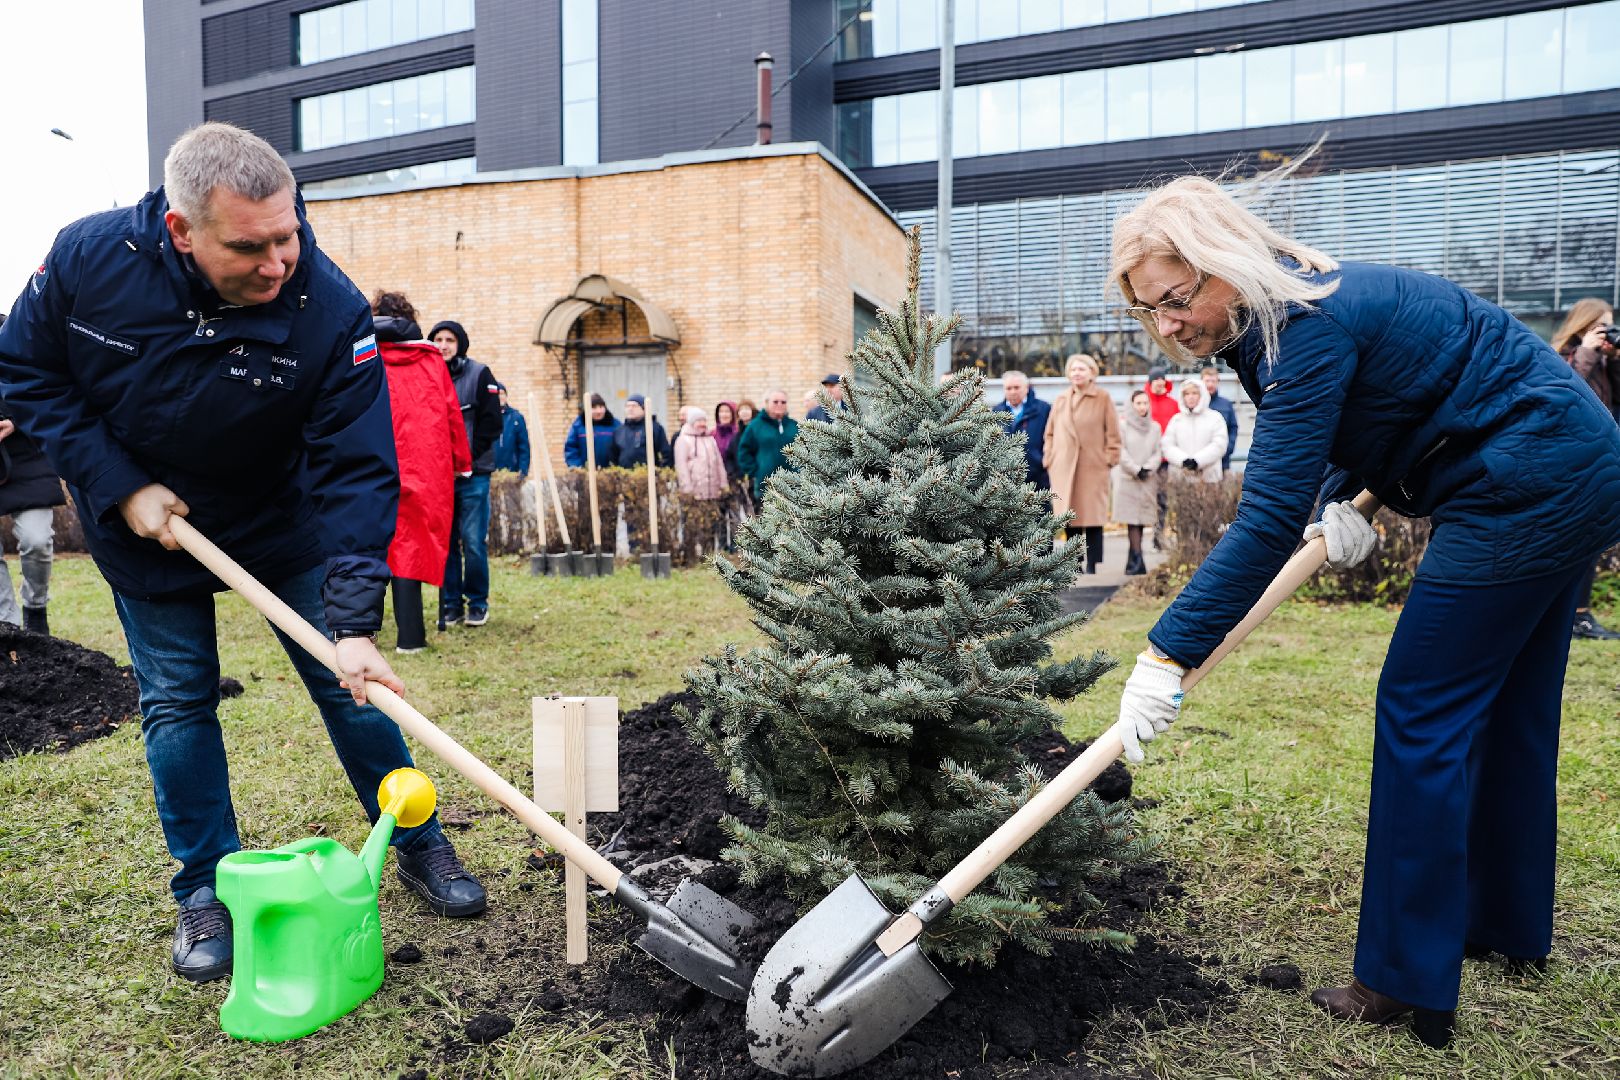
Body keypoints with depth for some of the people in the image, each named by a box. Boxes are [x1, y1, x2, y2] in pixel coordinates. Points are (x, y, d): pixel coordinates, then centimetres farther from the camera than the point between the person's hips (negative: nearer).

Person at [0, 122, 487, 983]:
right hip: (144, 523, 2)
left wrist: (353, 623, -36)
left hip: (284, 520, -1)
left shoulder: (331, 310, -29)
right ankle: (206, 890, 22)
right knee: (175, 701, 6)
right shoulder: (88, 257, -22)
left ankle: (418, 847, 18)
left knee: (348, 681, 1)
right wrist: (121, 486, -17)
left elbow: (357, 475, -30)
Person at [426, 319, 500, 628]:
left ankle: (477, 603, 11)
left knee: (473, 542, -2)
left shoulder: (479, 374, 2)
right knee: (445, 541, 4)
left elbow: (491, 423, -3)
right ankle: (451, 604, 13)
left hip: (473, 474, -3)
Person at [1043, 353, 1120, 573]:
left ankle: (1092, 565, 2)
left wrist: (1110, 456, -5)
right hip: (1063, 467, 3)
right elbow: (1050, 432, 17)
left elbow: (1112, 431, 2)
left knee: (1093, 516, -3)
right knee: (1069, 516, 3)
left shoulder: (1103, 398, 3)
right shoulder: (1060, 399, 13)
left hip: (1093, 466, -3)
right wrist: (1049, 457, 8)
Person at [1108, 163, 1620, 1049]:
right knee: (1502, 709, 18)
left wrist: (1167, 654, -32)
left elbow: (1268, 521, -31)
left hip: (1526, 487, -10)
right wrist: (1334, 499, -1)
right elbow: (1331, 432, 19)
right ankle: (1507, 925, 36)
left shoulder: (1310, 326, -26)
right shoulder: (1274, 316, 3)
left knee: (1423, 712, -7)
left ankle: (1409, 983, 4)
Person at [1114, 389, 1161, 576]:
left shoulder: (1155, 427, 12)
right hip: (1128, 479, -3)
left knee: (1142, 520, 2)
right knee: (1132, 520, -9)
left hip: (1148, 480, 4)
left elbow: (1158, 453, 9)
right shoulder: (1123, 426, 1)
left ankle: (1132, 561, 9)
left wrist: (1147, 469, -7)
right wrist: (1136, 470, -8)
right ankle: (1138, 561, -12)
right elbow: (1121, 453, -3)